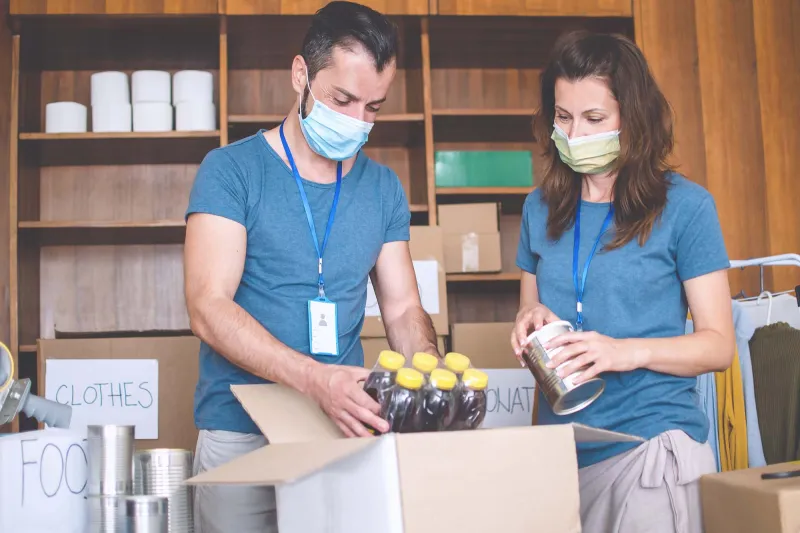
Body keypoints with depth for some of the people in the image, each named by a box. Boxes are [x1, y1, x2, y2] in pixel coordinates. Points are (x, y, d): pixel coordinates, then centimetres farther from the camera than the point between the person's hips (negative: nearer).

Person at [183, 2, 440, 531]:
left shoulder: (383, 188, 7)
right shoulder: (232, 170, -7)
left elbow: (404, 309, 9)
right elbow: (209, 309, -16)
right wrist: (316, 378, -29)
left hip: (347, 430, 4)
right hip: (241, 435, -3)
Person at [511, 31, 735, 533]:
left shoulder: (685, 206, -5)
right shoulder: (542, 208, 7)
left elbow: (719, 344, -5)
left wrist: (628, 352, -21)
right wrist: (532, 323, -6)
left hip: (652, 444, -4)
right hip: (561, 448, 4)